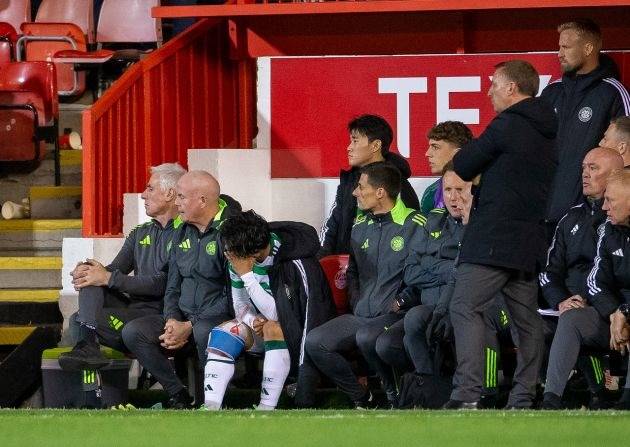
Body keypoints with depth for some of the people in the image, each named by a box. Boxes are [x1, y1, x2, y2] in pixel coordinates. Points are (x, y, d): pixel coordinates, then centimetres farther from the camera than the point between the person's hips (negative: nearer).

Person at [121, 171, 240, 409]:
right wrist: (172, 320, -4)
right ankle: (178, 396, -10)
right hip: (183, 317, 7)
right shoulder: (182, 234, 14)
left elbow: (233, 297, -15)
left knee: (204, 332, -41)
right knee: (133, 332, -15)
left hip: (220, 318, -7)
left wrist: (189, 327, -18)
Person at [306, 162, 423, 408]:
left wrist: (399, 306, -15)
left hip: (395, 315, -7)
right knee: (315, 342, -11)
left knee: (366, 338, -36)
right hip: (362, 314, 7)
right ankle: (362, 399, 0)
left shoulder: (414, 225, -7)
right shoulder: (360, 226, 17)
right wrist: (357, 305, 12)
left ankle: (396, 395, -11)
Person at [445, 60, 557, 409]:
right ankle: (524, 398, 9)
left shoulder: (507, 126, -9)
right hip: (530, 242, 9)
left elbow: (463, 167, -2)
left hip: (492, 238, -9)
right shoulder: (548, 134, 16)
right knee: (526, 318, 10)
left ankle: (467, 394, -23)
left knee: (465, 307, -11)